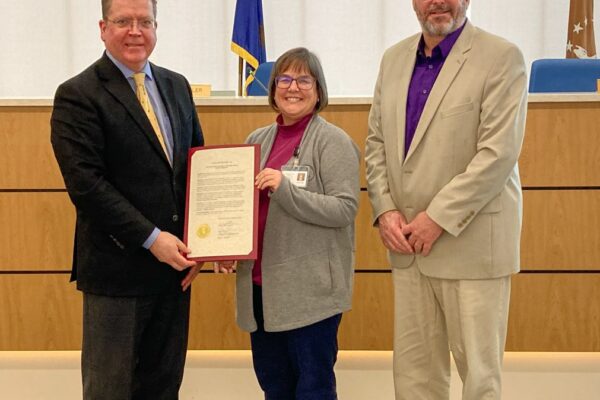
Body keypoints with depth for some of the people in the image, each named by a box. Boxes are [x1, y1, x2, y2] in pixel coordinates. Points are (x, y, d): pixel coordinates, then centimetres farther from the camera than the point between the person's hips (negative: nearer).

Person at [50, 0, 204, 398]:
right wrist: (151, 239, -19)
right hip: (117, 267, -5)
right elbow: (85, 183, -17)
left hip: (174, 261, 6)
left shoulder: (177, 86, 11)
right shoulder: (78, 95, -9)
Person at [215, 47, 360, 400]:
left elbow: (345, 209, -15)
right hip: (259, 286, 6)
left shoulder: (333, 141, -7)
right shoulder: (258, 139, 11)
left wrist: (285, 188, -23)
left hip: (310, 290, -6)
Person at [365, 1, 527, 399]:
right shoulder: (394, 58, 11)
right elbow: (376, 142, 12)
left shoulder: (501, 58, -8)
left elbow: (498, 153, -16)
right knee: (413, 367, 12)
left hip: (471, 242, -5)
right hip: (408, 244, 5)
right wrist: (385, 210, -1)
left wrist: (439, 218, -16)